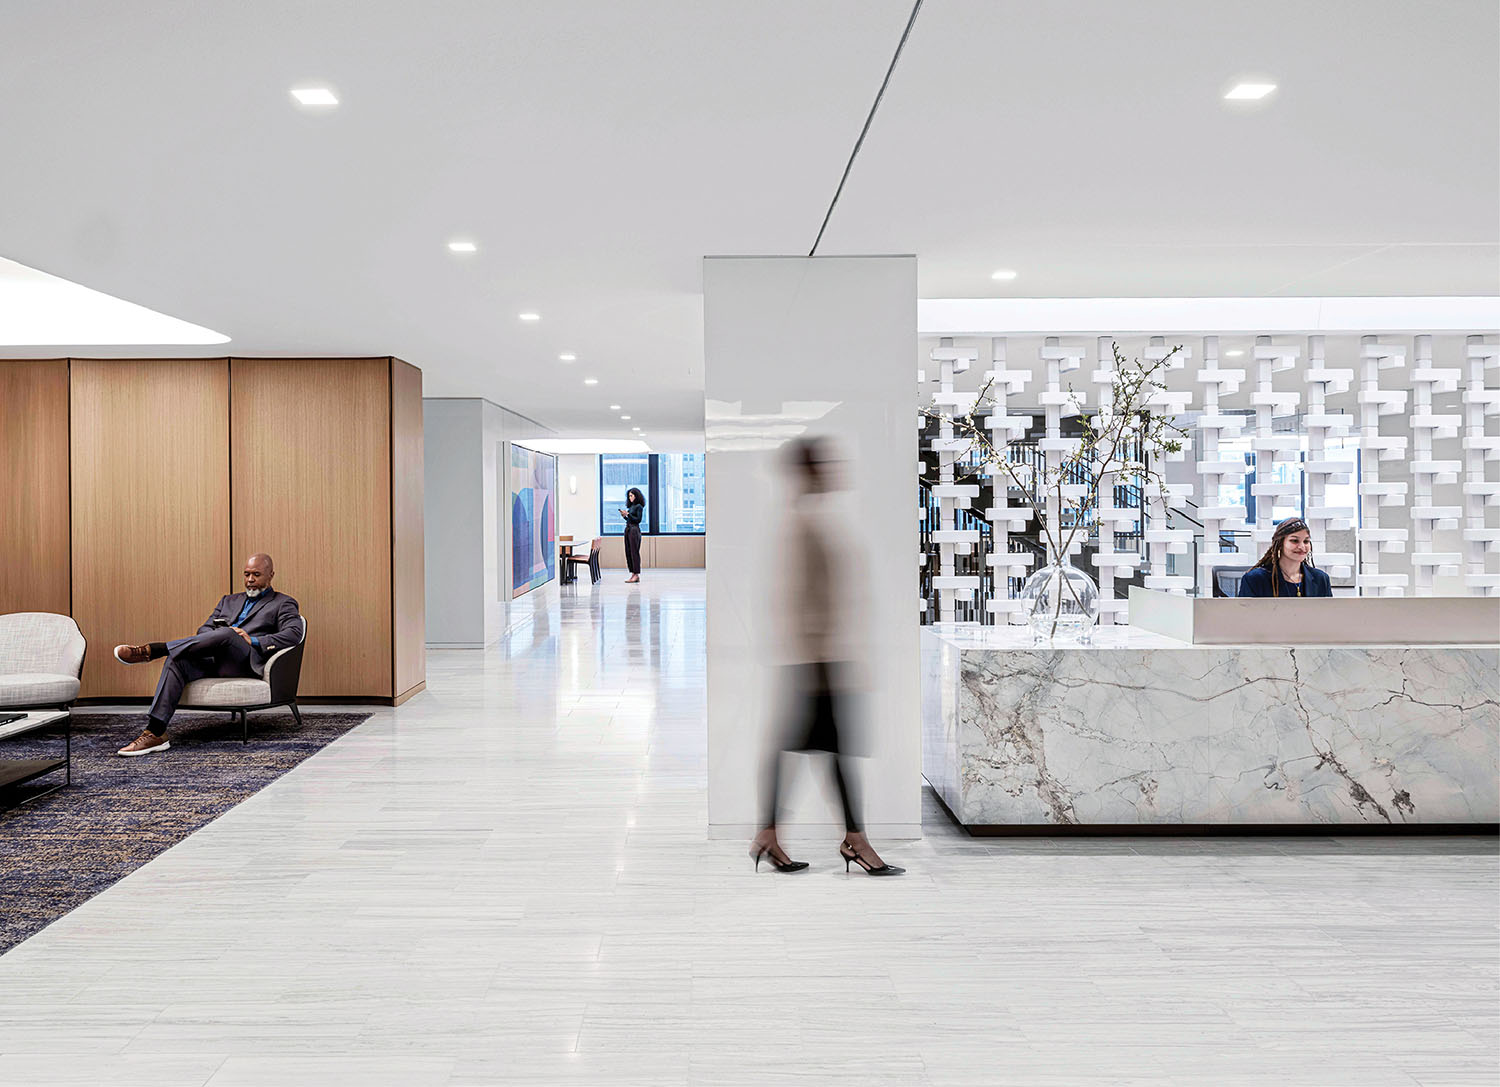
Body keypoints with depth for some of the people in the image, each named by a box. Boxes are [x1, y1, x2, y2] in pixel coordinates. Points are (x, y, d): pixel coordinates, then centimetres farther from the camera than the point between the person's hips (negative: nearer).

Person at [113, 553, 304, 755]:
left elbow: (294, 634, -4)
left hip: (246, 663, -5)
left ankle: (152, 650, -31)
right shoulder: (229, 600, 33)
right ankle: (154, 733, -34)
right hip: (213, 659, 5)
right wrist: (212, 640, -3)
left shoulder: (283, 604, 15)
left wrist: (253, 641, -14)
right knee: (176, 661, -27)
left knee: (227, 634, -36)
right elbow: (204, 629, 22)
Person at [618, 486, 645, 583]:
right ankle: (633, 573, 10)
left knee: (634, 552, -8)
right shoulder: (630, 506, 17)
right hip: (627, 529, 9)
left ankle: (636, 574, -6)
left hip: (634, 530, -9)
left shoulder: (639, 506, -7)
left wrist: (628, 514, -15)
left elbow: (638, 520, -13)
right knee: (628, 552, 6)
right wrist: (624, 516, 4)